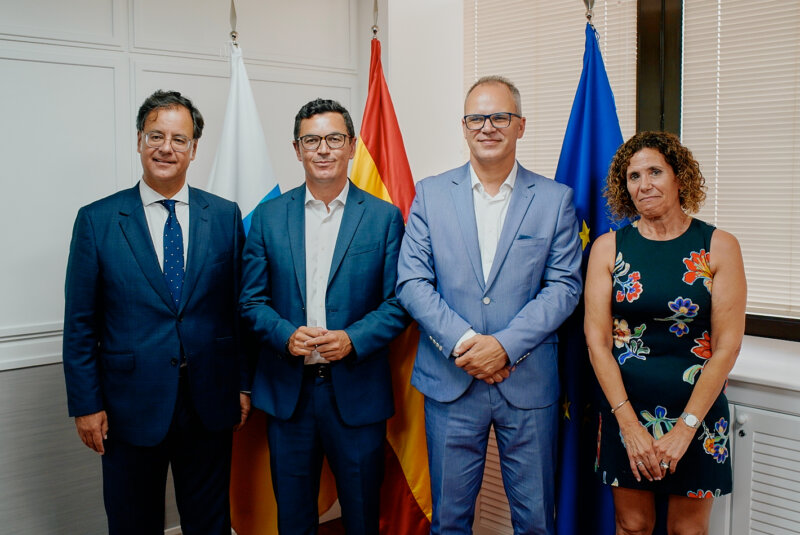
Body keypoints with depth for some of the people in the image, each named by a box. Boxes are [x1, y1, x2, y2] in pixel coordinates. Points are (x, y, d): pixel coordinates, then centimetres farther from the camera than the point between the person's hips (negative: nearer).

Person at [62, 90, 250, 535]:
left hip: (209, 406, 1)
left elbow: (239, 307, 5)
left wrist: (243, 384, 3)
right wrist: (86, 404, -4)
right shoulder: (97, 220, -2)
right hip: (131, 408, -1)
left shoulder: (225, 216, 2)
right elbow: (80, 323, -1)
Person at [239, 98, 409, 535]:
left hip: (357, 393, -1)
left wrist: (353, 339, -18)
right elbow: (251, 300, 3)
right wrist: (286, 335, -15)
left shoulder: (384, 217, 0)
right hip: (287, 391, 2)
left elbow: (399, 302, -2)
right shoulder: (269, 216, 4)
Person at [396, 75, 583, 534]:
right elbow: (412, 282, -1)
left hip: (529, 381, 0)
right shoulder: (431, 194, 4)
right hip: (450, 380, 0)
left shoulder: (556, 199, 3)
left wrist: (505, 345, -15)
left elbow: (565, 286, -3)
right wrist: (464, 341, -14)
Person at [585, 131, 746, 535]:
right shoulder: (608, 247, -1)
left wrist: (686, 427, -12)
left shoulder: (720, 247, -3)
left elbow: (727, 346, -7)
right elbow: (597, 340, -5)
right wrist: (630, 424, -12)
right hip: (626, 412, 1)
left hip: (698, 413, 0)